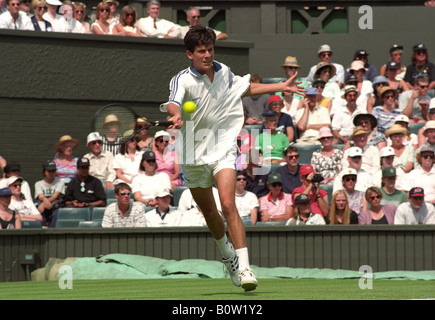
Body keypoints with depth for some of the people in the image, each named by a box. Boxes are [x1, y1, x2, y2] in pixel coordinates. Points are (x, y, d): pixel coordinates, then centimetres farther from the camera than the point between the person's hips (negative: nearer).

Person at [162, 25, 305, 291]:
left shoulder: (224, 72, 2)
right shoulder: (183, 80, -13)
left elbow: (246, 88, 24)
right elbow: (173, 102, -36)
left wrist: (281, 87, 18)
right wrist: (177, 115, -59)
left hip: (223, 149, 0)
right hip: (194, 155, 0)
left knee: (228, 205, -19)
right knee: (209, 211, 14)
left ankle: (244, 268, -24)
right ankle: (227, 254, 42)